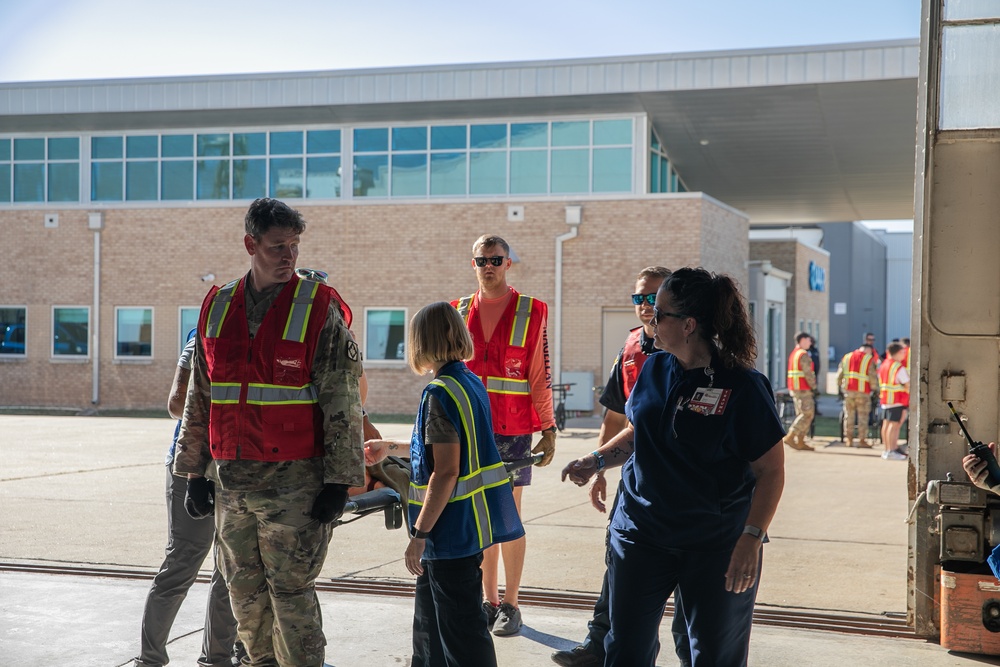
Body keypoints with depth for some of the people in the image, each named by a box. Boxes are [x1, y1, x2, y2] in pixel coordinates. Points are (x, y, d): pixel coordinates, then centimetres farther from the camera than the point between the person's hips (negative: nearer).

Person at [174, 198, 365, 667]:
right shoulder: (217, 309, 8)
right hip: (231, 480, 5)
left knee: (292, 593, -2)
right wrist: (195, 471, 13)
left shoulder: (319, 310, -5)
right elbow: (199, 401, 15)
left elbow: (343, 403, -7)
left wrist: (339, 480, -10)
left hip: (294, 482, -5)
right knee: (245, 593, 13)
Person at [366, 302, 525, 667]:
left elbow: (445, 473, -23)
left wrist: (420, 534, -18)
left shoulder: (440, 394, -19)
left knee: (461, 627, -1)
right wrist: (390, 447, 32)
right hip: (473, 521, 10)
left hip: (452, 527, -10)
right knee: (430, 615, 23)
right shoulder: (472, 383, 9)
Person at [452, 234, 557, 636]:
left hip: (513, 430, -3)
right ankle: (488, 601, 18)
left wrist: (548, 429, -5)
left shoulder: (531, 312, 0)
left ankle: (510, 605, 9)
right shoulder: (459, 312, 9)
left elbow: (540, 377, -1)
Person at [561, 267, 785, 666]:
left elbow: (771, 471, -14)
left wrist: (751, 540, -22)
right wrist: (597, 460, 0)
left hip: (717, 544, -4)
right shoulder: (654, 370, 1)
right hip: (641, 533, 5)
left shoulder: (742, 386, -16)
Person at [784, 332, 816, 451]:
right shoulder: (804, 355, -13)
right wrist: (814, 387, -12)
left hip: (794, 389, 10)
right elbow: (808, 373, -19)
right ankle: (790, 437, -12)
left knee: (802, 415, 11)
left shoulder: (793, 354, 17)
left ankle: (800, 442, 9)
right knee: (807, 414, -8)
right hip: (803, 390, -10)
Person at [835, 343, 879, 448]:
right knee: (863, 416, 4)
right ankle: (862, 440, 4)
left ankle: (849, 439, 14)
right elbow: (873, 376, -7)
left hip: (848, 391, 4)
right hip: (863, 392, -4)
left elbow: (839, 375, 11)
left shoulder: (846, 357, 11)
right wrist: (874, 388, 5)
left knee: (849, 415, 11)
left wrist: (840, 385, 20)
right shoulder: (869, 359, -3)